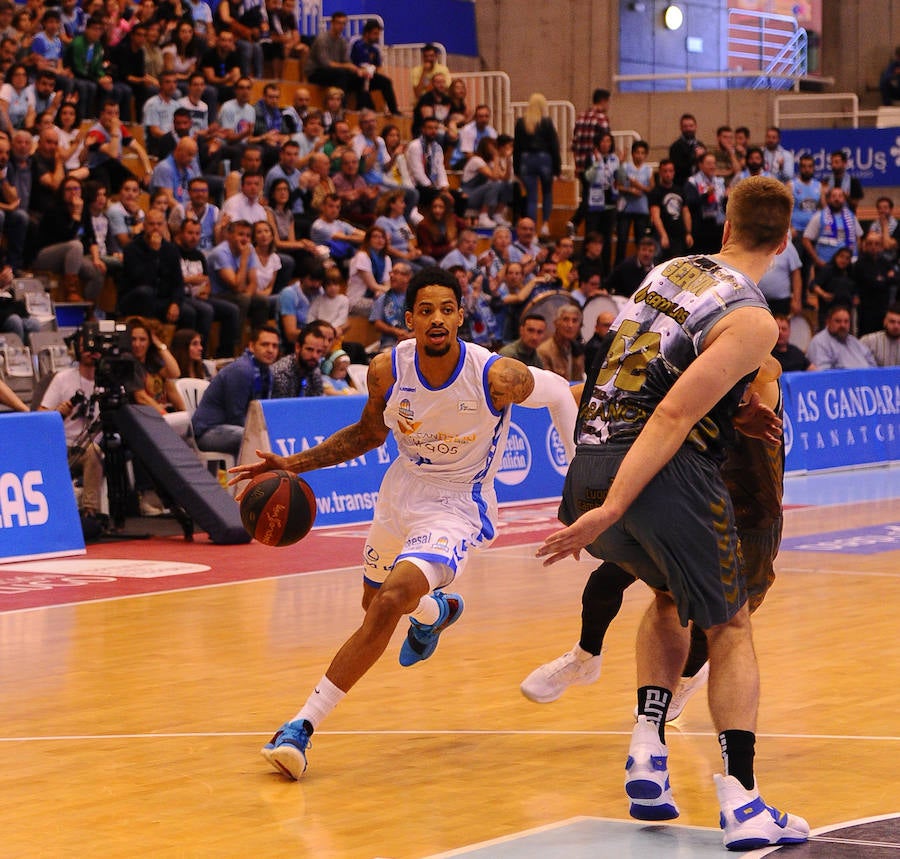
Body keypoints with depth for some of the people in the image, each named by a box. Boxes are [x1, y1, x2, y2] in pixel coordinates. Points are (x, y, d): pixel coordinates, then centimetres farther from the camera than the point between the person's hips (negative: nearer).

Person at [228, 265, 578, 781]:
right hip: (403, 490, 6)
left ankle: (304, 726, -23)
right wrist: (294, 465, -4)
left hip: (458, 507, -6)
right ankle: (437, 611, 68)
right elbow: (369, 433, 6)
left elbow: (557, 392, -4)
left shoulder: (495, 376, -26)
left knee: (390, 604, -27)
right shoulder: (387, 371, -15)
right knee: (374, 603, 29)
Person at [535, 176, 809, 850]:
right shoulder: (751, 320, -8)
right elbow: (674, 416, -17)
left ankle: (648, 748, 14)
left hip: (591, 459, 7)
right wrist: (611, 511, -20)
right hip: (663, 468, -7)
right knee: (730, 629, 7)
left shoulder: (670, 271, 14)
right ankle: (742, 802, -3)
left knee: (671, 597, 29)